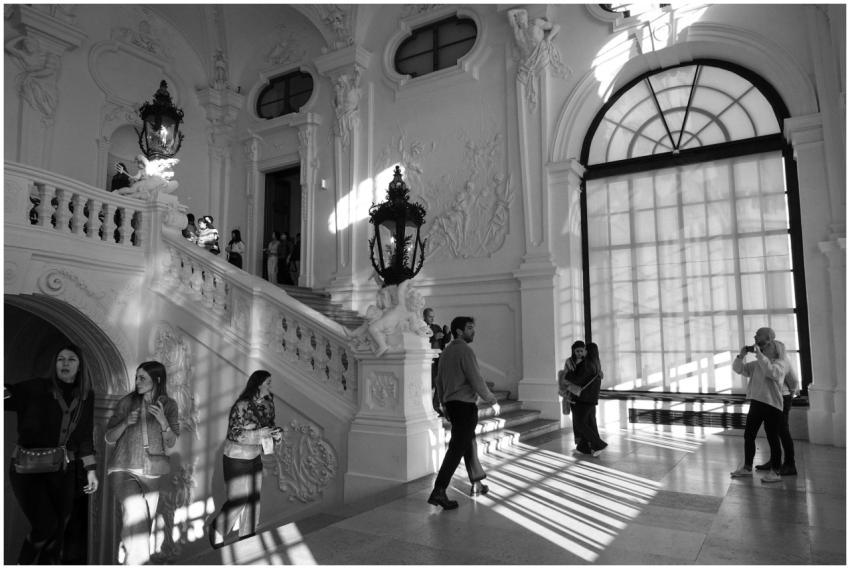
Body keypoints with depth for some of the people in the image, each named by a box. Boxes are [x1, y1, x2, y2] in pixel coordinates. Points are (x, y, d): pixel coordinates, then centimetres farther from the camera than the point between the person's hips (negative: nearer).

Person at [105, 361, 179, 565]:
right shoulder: (126, 402, -4)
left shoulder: (168, 405, -1)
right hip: (123, 469, -2)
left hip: (150, 473, 2)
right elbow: (109, 438, 0)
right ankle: (135, 560, -16)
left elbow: (171, 443, -2)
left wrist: (163, 421, -20)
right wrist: (125, 423, -19)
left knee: (145, 524, 7)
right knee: (135, 508, -26)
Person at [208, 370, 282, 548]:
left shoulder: (267, 404, -1)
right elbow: (233, 434, -20)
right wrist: (259, 434, -29)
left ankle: (247, 538, 30)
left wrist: (275, 434, -10)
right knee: (238, 501, 2)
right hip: (237, 460, -6)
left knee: (253, 501, 13)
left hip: (255, 458, 7)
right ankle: (216, 530, 30)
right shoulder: (242, 406, -21)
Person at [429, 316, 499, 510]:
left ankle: (477, 484, 32)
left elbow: (439, 380, 17)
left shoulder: (446, 351, 12)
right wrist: (493, 401, -6)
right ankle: (438, 492, -11)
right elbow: (476, 381, -17)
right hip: (465, 404, -9)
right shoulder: (465, 351, -14)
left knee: (469, 443, 21)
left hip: (450, 404, 9)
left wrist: (444, 402, 28)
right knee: (457, 448, -8)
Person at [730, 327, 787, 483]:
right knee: (748, 436, 11)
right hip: (756, 404, 7)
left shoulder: (781, 362, -5)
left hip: (772, 405, -7)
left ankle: (775, 472, 15)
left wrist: (759, 354, -22)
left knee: (773, 439, 2)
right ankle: (747, 467, 24)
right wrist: (741, 355, -2)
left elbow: (771, 371, -26)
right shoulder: (757, 364, 13)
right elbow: (738, 369, 15)